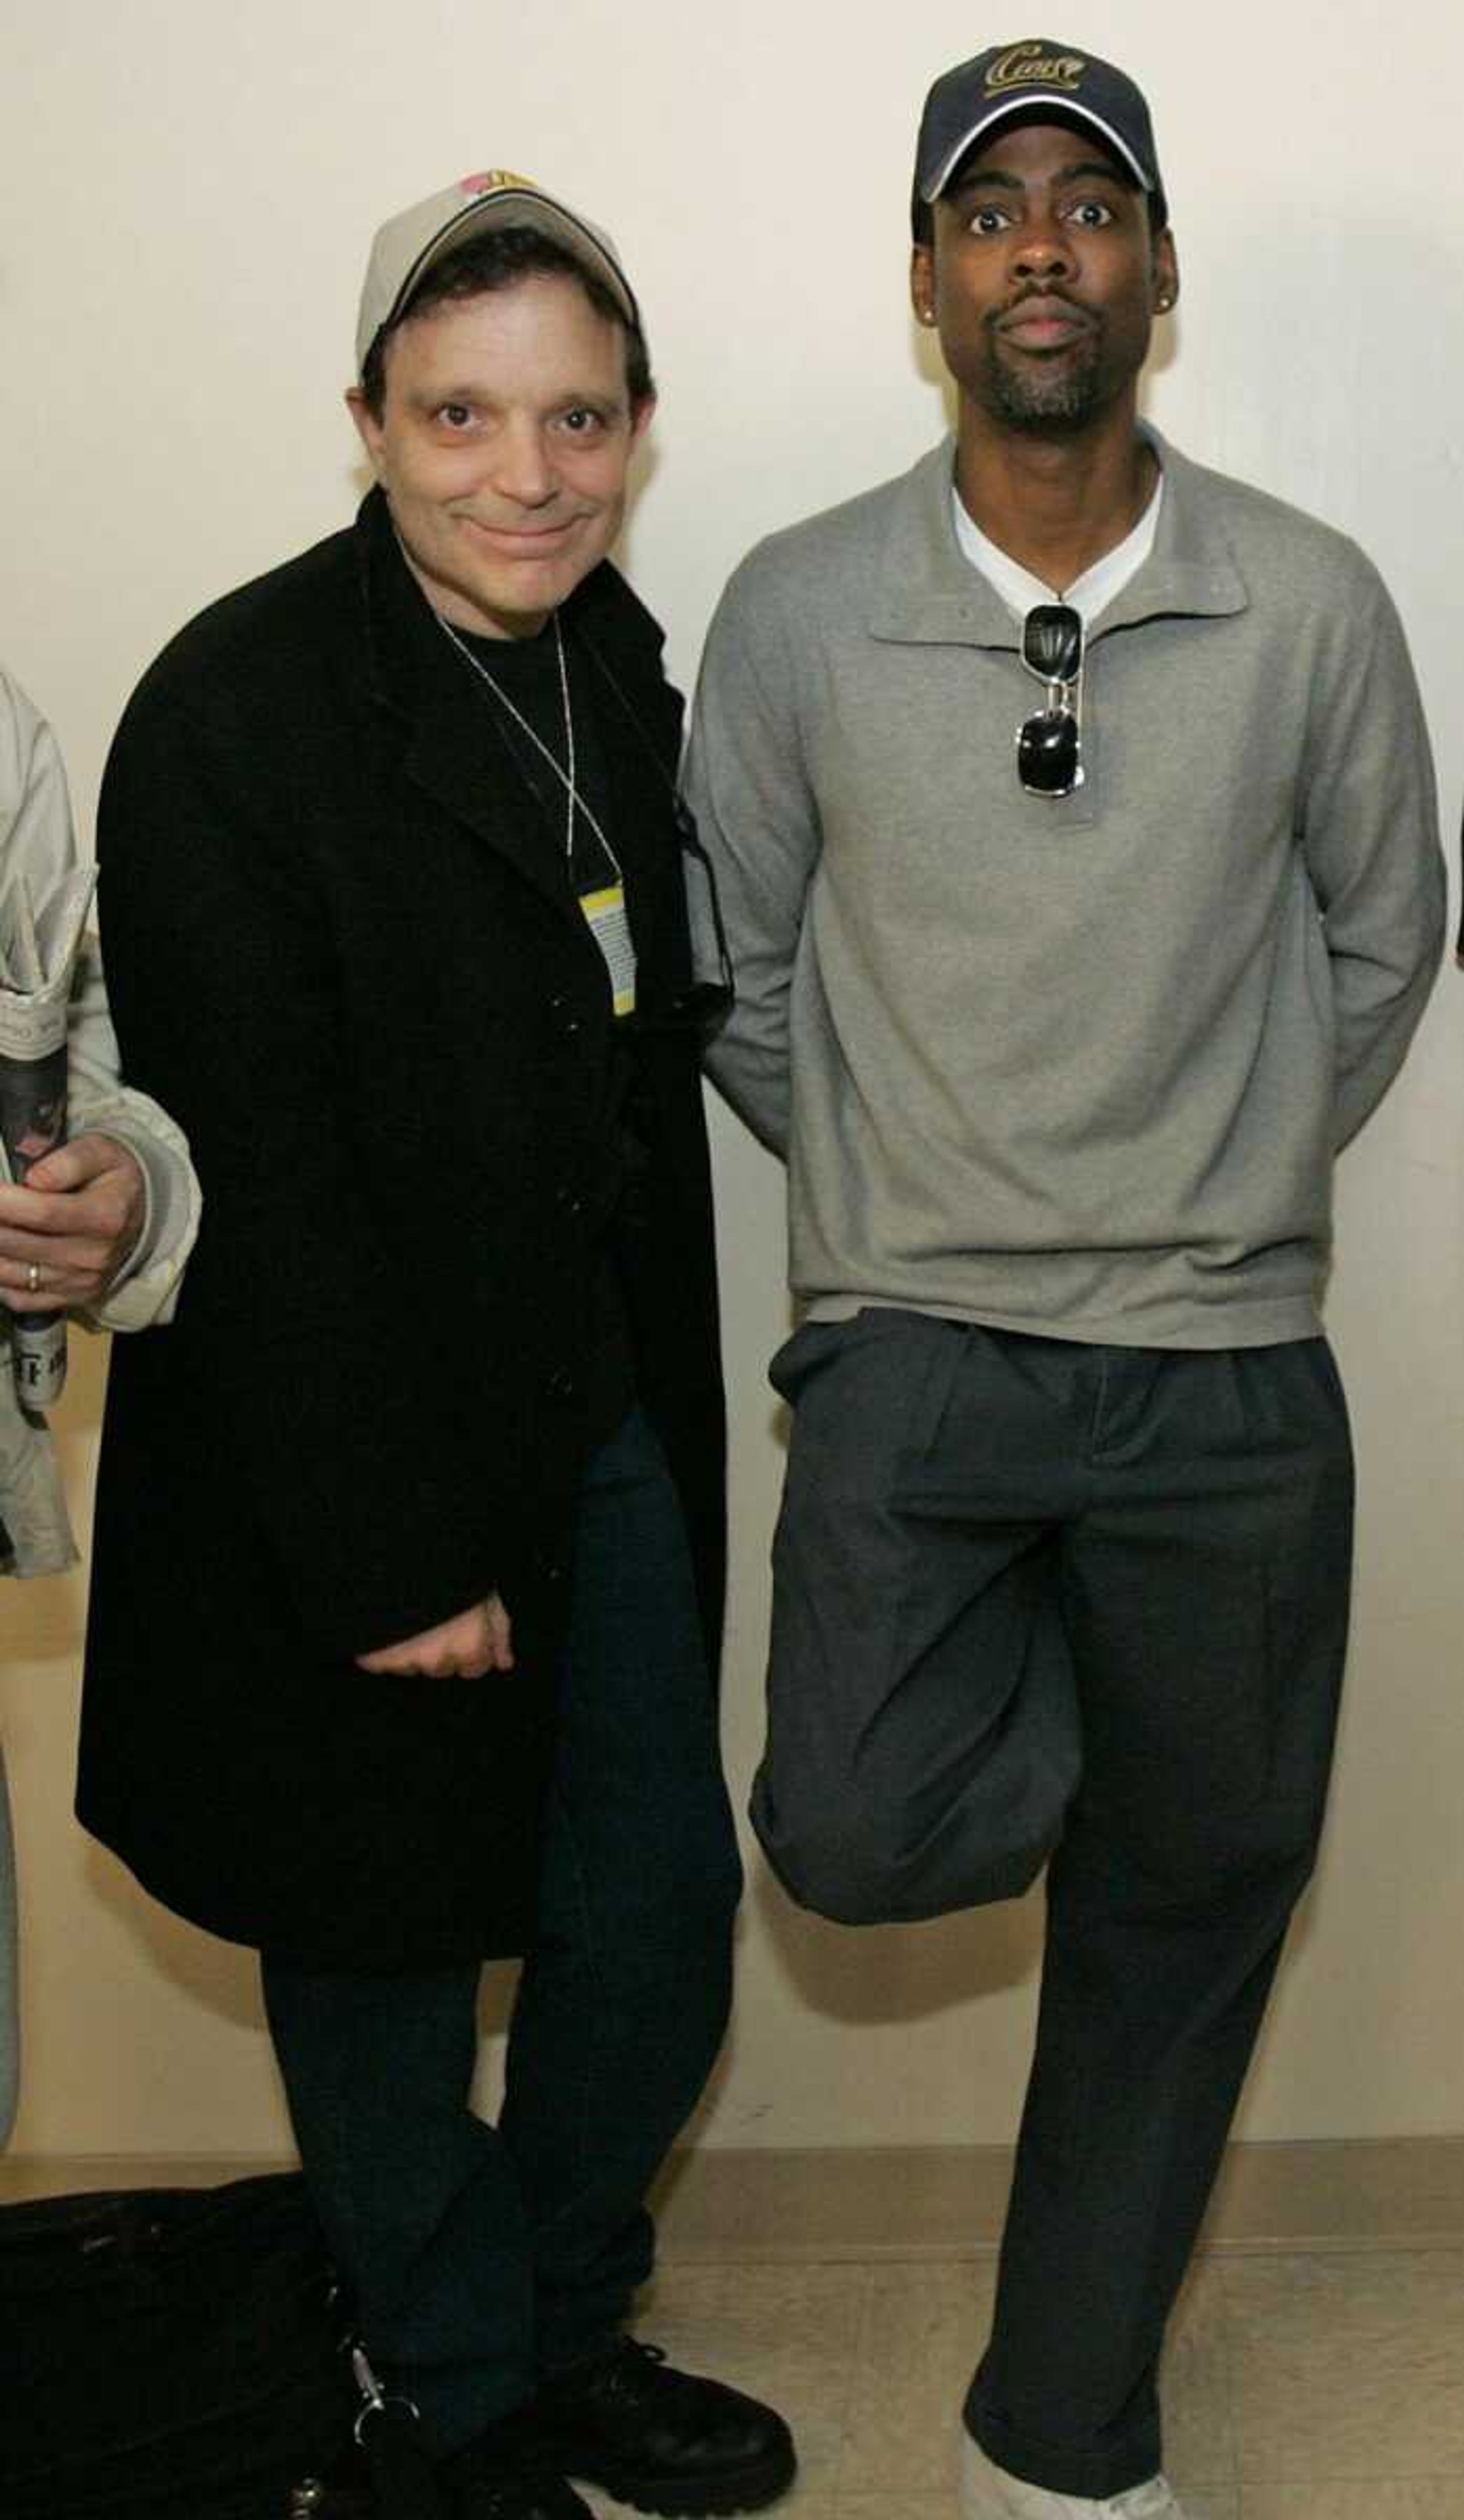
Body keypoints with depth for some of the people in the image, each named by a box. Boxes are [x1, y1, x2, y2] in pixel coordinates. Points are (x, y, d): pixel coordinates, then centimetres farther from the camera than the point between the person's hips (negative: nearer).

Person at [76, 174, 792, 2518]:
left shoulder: (621, 669, 4)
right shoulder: (235, 714, -19)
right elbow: (259, 1182, -20)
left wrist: (661, 1401, 12)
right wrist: (394, 1554, -18)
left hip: (603, 1424, 7)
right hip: (348, 1469, -6)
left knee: (662, 1905, 14)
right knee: (384, 1959, 12)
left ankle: (569, 2328, 40)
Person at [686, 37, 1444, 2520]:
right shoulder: (795, 610, -3)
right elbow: (739, 980, 7)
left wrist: (1230, 1184, 10)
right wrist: (902, 1198, 8)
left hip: (1230, 1375, 1)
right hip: (915, 1345, 0)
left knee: (1176, 1919, 9)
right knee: (859, 1834, -17)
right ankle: (1067, 1679, 19)